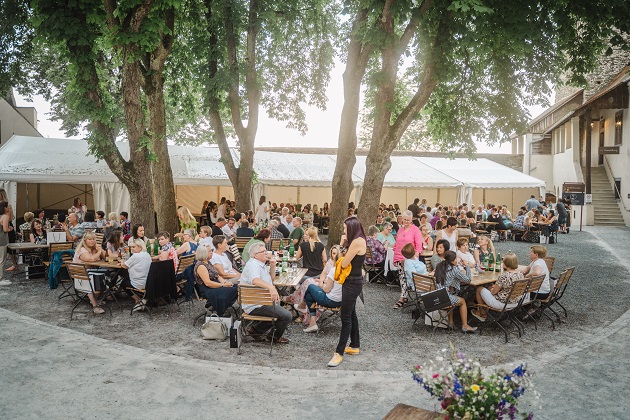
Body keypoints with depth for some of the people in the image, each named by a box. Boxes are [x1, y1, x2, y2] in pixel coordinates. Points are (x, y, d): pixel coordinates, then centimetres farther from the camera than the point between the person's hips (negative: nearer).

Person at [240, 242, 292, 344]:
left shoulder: (261, 264, 16)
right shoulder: (253, 265, -18)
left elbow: (271, 279, 22)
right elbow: (255, 280, -39)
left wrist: (272, 266, 5)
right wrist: (271, 287, -53)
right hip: (256, 306, -11)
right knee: (287, 316, -14)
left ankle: (256, 328, 23)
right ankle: (275, 336, 11)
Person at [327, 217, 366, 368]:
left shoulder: (357, 242, -20)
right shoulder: (358, 241, 11)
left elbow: (344, 264, -17)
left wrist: (344, 259, 1)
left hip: (352, 283, -11)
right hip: (351, 281, 11)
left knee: (346, 317, -6)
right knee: (351, 315, 19)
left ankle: (339, 352, -2)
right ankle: (355, 346, 31)